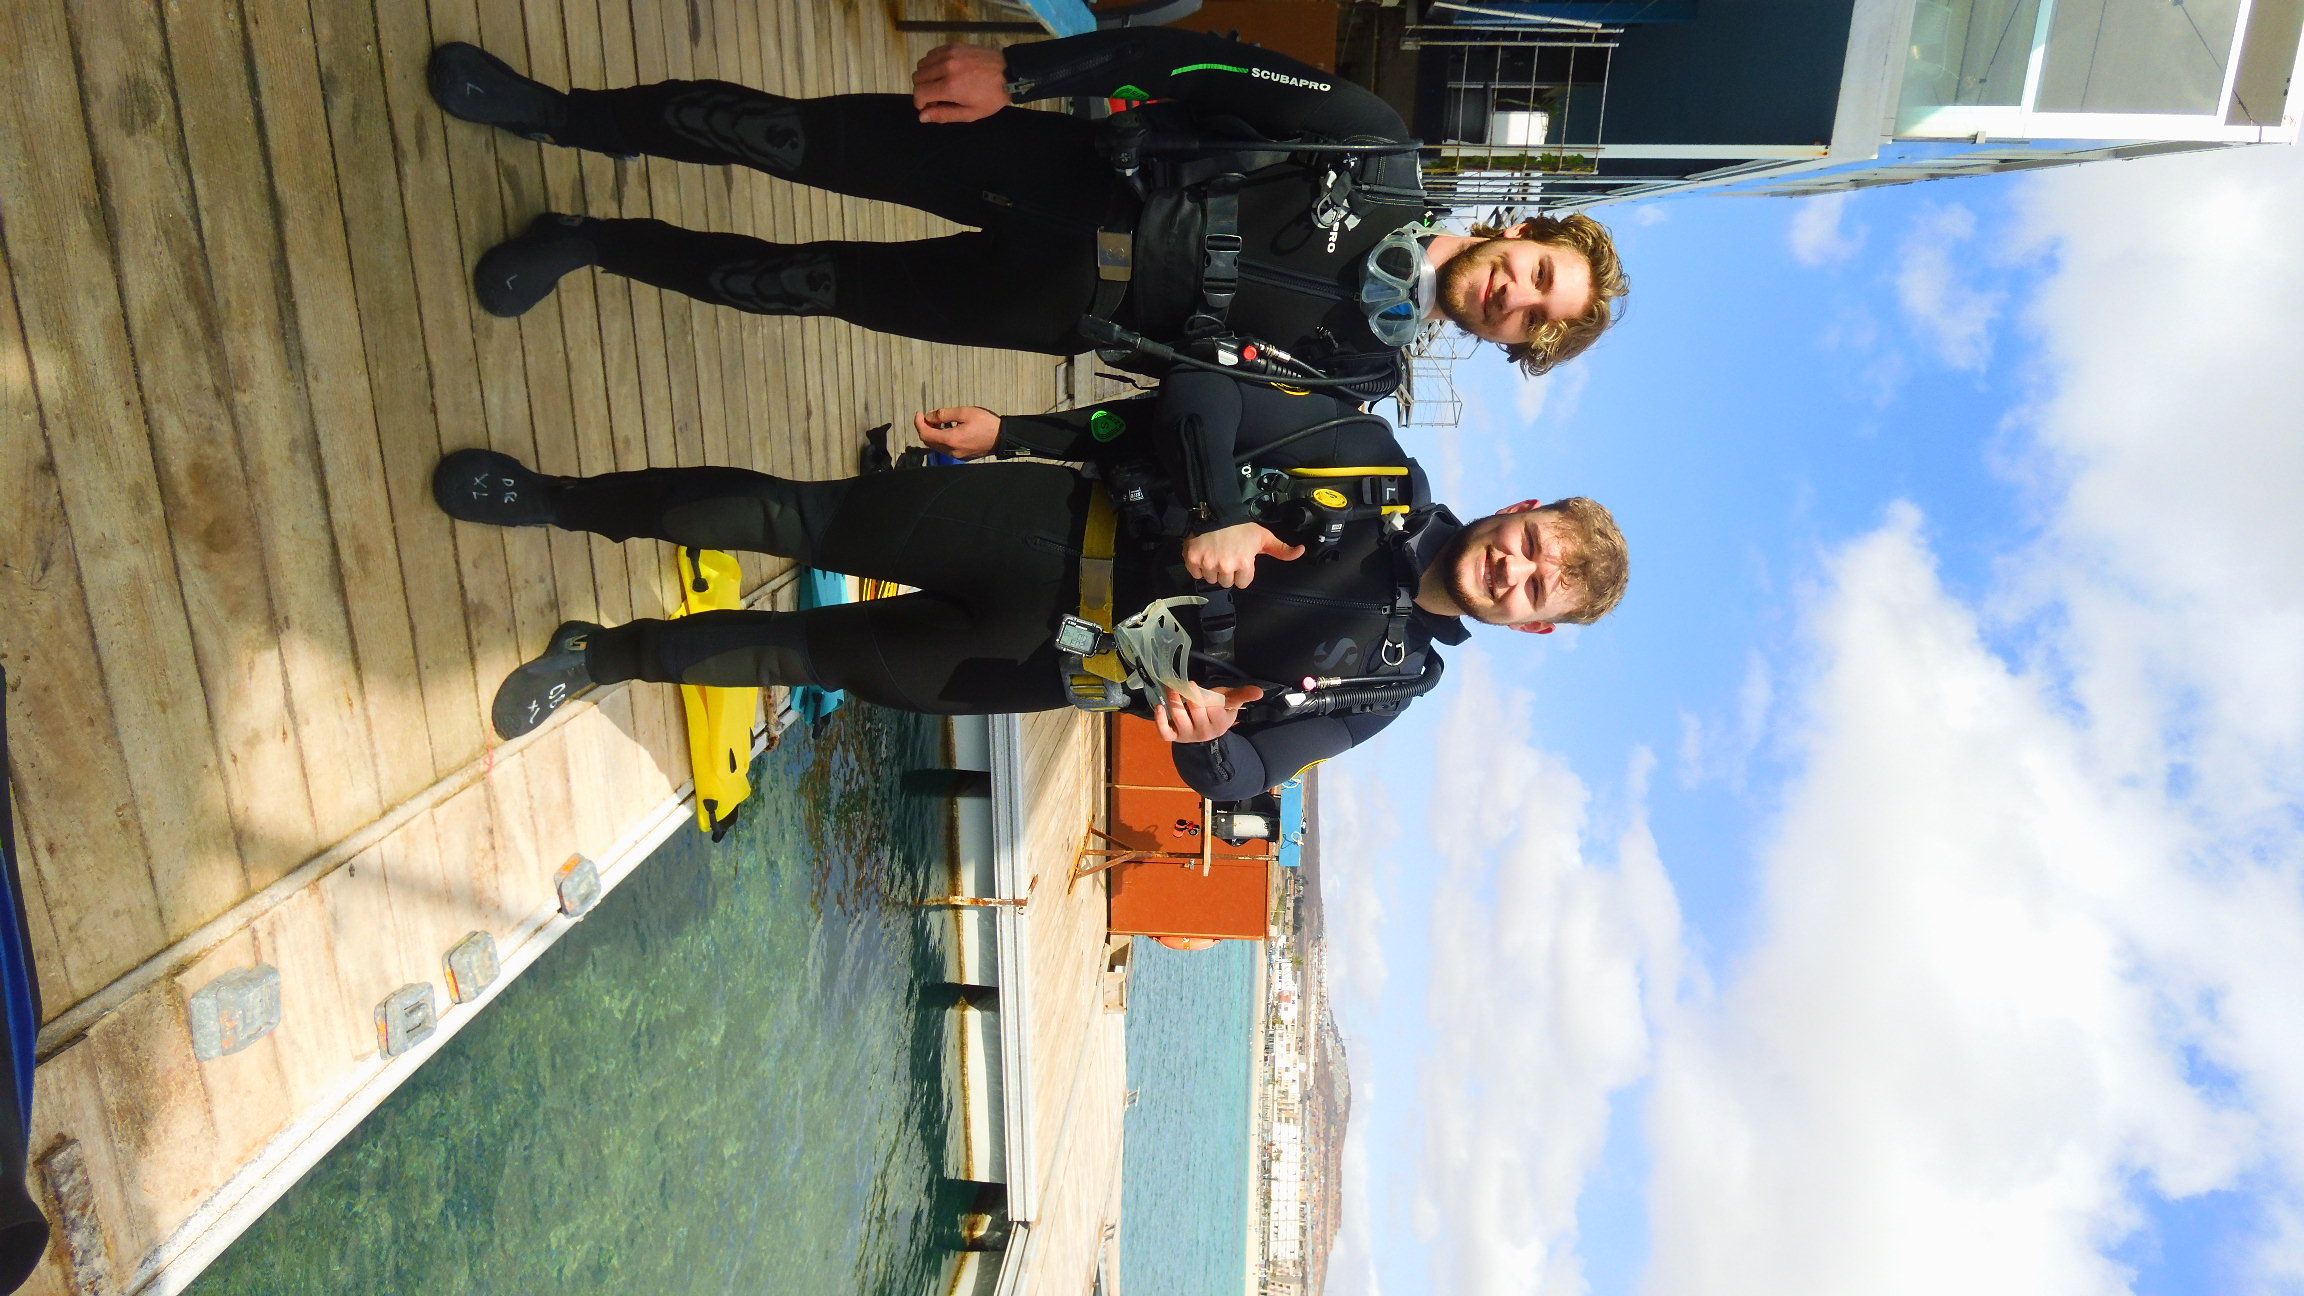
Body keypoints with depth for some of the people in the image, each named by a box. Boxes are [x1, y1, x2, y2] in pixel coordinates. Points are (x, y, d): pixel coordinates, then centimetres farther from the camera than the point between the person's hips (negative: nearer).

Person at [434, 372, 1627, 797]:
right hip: (1066, 528, 0)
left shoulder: (1388, 683, 1)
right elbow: (1195, 401, -3)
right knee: (796, 518, -9)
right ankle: (558, 499, 11)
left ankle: (606, 655, 22)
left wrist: (1203, 725, -22)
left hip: (1058, 664, 0)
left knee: (813, 656, 0)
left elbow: (1242, 770, 1)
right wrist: (1210, 519, -20)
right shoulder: (1385, 471, 0)